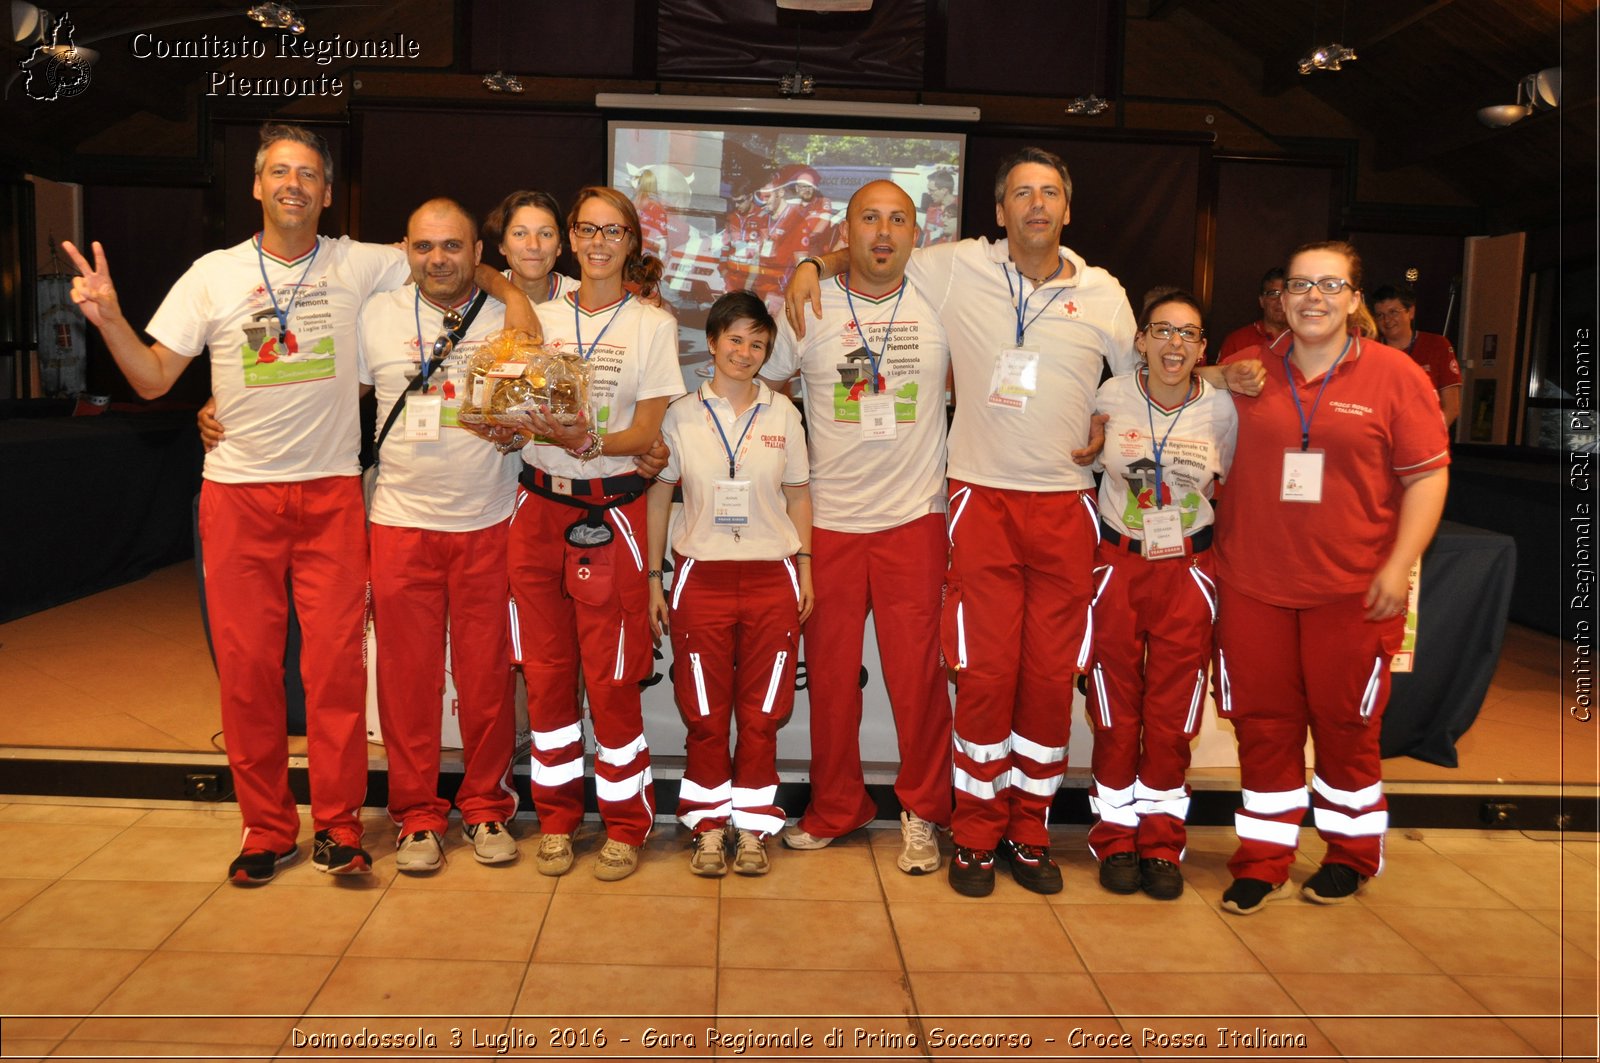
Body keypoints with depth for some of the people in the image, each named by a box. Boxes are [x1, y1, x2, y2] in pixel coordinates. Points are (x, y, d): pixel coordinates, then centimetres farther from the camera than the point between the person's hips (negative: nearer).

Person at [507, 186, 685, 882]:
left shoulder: (653, 325, 4)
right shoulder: (541, 317, 13)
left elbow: (646, 434, -3)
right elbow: (515, 409, 11)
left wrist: (590, 442, -21)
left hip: (609, 509, -3)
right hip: (538, 504, 3)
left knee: (610, 678, -3)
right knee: (545, 672, 7)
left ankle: (625, 823, 14)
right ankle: (556, 817, 23)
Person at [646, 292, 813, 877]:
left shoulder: (782, 412, 6)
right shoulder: (681, 414, 3)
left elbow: (797, 494, 12)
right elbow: (658, 495, 6)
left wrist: (804, 566, 6)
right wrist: (654, 577, 3)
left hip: (772, 580, 1)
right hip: (701, 578, -1)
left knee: (762, 712, 5)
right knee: (705, 714, 5)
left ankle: (751, 827, 18)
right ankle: (709, 826, 19)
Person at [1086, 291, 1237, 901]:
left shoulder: (1223, 409, -3)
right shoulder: (1111, 398, -3)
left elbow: (1231, 489, 10)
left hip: (1187, 571, 0)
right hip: (1118, 566, 0)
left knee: (1172, 713, 4)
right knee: (1115, 710, 5)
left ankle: (1161, 844, 19)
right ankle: (1115, 839, 19)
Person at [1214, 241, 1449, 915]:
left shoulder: (1394, 374, -3)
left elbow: (1427, 475, -3)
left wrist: (1398, 567, -10)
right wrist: (1215, 552, 6)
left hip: (1351, 591, -2)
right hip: (1253, 586, 2)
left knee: (1346, 725, 10)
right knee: (1263, 724, 8)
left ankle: (1351, 855, 30)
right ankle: (1262, 861, 22)